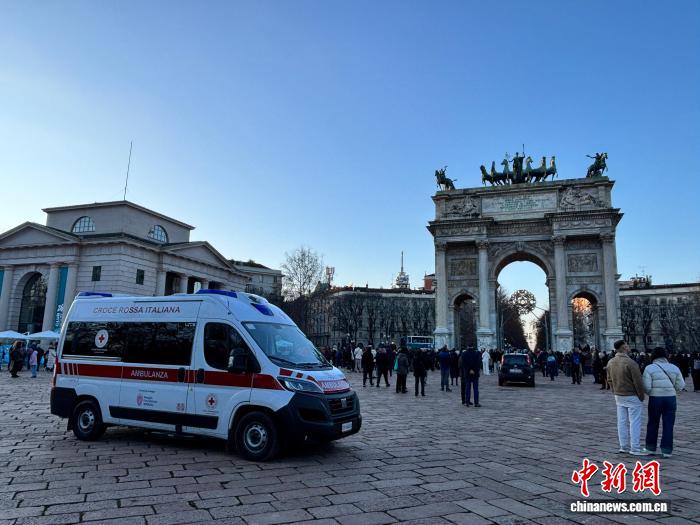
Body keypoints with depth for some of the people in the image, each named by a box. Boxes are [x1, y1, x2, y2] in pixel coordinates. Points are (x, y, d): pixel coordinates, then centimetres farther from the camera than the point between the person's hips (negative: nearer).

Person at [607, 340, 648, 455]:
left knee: (622, 422, 11)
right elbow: (638, 382, -17)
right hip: (632, 397, -7)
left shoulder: (611, 362, 3)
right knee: (635, 422, 1)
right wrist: (641, 397, -4)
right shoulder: (630, 363, -20)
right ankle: (635, 448, 5)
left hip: (618, 396, 7)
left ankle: (624, 446, 18)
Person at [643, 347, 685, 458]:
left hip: (655, 399, -2)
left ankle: (651, 448, 20)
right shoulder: (674, 368, 3)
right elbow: (680, 385, 0)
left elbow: (646, 387, -12)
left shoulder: (649, 368, -7)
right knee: (668, 425, 8)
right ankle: (667, 450, 9)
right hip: (671, 398, 2)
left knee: (653, 424, 11)